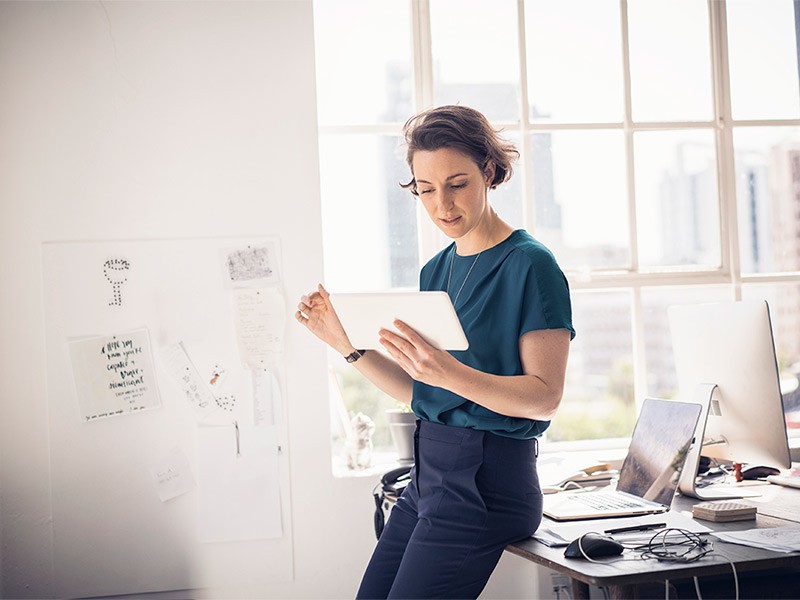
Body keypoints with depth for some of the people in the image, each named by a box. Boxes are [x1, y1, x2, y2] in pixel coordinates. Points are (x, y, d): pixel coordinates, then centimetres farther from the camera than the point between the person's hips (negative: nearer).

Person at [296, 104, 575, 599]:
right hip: (429, 473, 8)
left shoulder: (530, 265, -11)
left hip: (485, 479, -8)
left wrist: (450, 373, -31)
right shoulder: (436, 270, 12)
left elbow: (545, 397, -16)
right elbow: (418, 392, 14)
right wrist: (346, 342, 2)